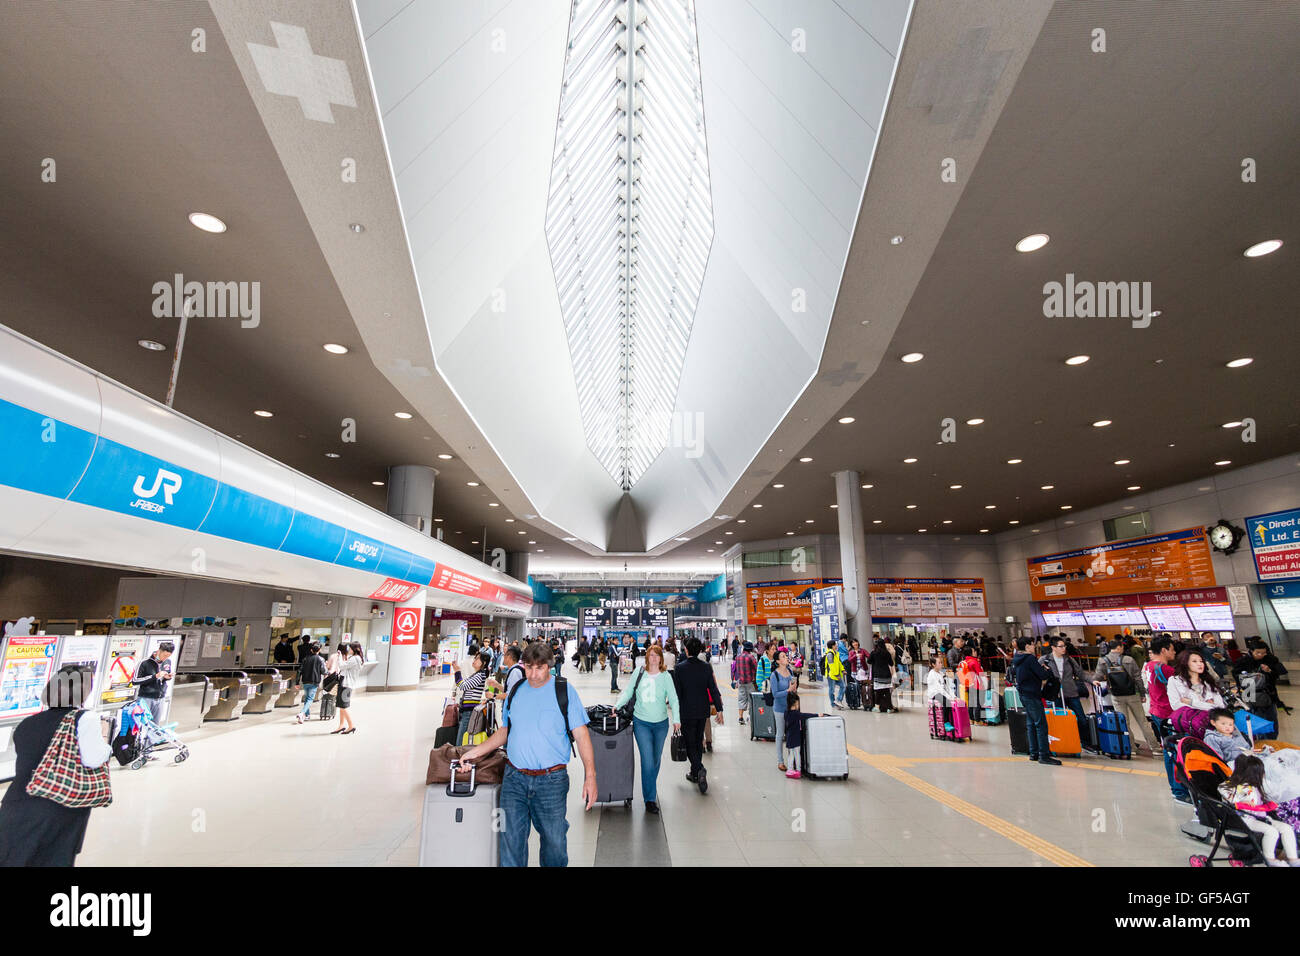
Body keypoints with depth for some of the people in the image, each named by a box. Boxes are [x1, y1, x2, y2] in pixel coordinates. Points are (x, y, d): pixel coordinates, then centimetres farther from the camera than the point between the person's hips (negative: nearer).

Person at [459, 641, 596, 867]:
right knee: (510, 840, 5)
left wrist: (590, 776, -14)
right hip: (514, 779, 3)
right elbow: (504, 731, 17)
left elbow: (581, 735, -7)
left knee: (554, 840, 8)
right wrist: (476, 751, 5)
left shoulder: (564, 691, -5)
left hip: (552, 781, -3)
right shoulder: (516, 690, 7)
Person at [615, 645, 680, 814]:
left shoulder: (666, 676, -2)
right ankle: (649, 799, 1)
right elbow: (628, 692, 6)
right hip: (641, 722, -1)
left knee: (656, 760, 13)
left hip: (661, 723, 1)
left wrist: (676, 719, -9)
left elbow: (673, 699, -1)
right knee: (647, 760, -8)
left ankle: (650, 788, 36)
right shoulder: (639, 672, -1)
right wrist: (617, 706, -6)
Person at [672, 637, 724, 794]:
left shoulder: (679, 668, -13)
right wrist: (719, 710, 3)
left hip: (687, 712, -4)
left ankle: (699, 770, -16)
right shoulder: (706, 667, -4)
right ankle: (695, 774, 29)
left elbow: (677, 692, -10)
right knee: (698, 741, 18)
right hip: (703, 711, 4)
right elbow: (713, 690, -3)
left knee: (690, 743, 5)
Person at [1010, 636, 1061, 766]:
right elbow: (1043, 675, -17)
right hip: (1032, 695, -9)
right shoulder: (1030, 658, -16)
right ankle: (1044, 755, -5)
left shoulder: (1017, 659, 11)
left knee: (1031, 724, 14)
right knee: (1041, 725, -6)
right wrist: (1048, 671, 5)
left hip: (1023, 694, 9)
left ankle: (1034, 753, 18)